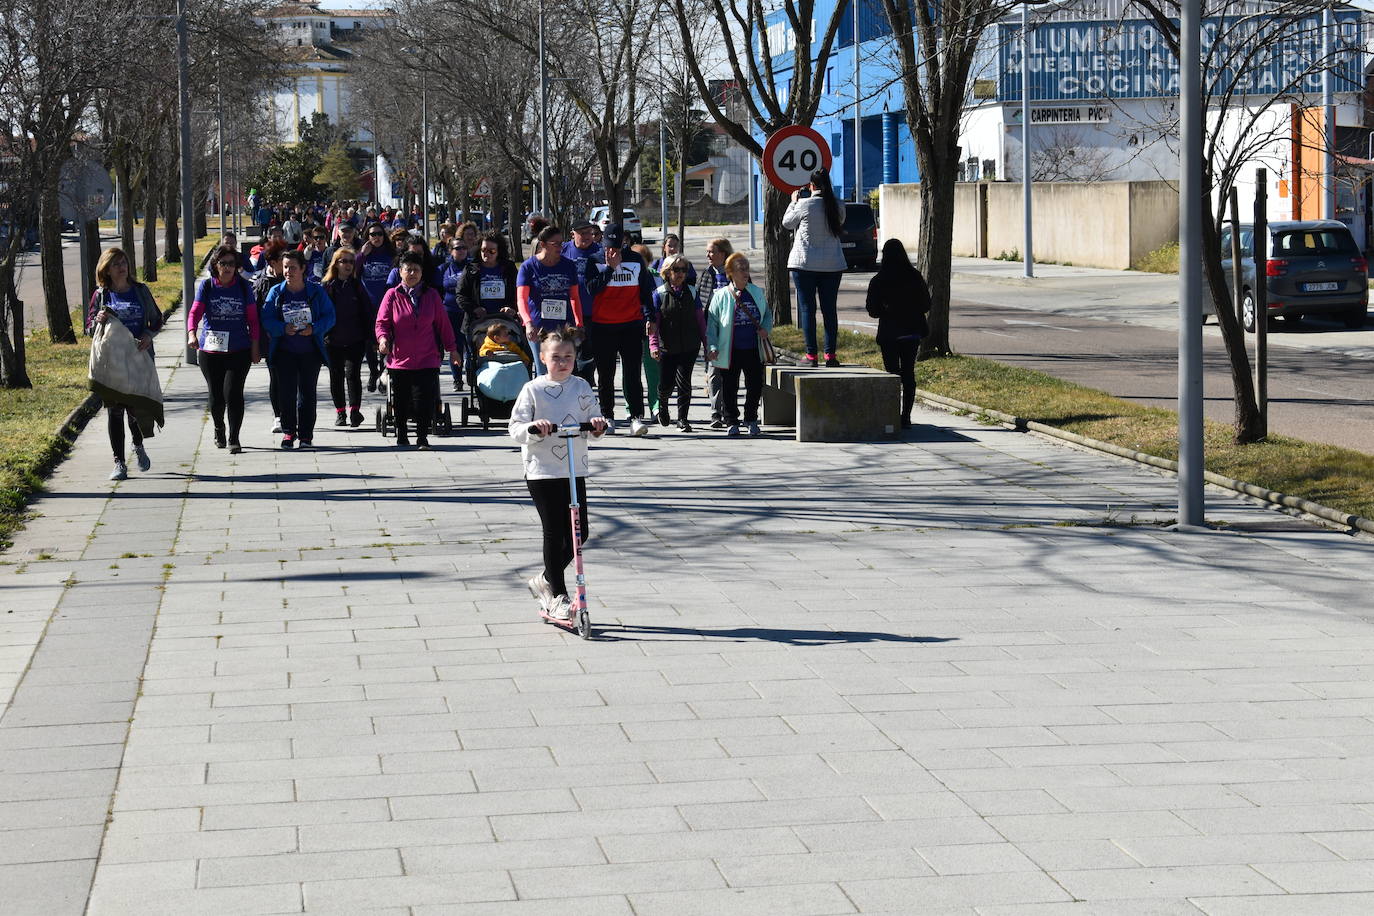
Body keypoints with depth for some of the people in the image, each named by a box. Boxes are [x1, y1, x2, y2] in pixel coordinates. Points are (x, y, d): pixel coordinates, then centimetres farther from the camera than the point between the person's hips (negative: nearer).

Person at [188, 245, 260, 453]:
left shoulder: (244, 287, 3)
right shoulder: (206, 286, 2)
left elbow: (252, 318, 7)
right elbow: (195, 311, -7)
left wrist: (255, 346, 4)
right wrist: (192, 333, -25)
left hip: (239, 350, -1)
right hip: (210, 350, 1)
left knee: (233, 393, -12)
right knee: (216, 395, 11)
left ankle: (233, 438, -5)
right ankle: (219, 430, 37)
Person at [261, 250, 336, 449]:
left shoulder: (316, 291, -1)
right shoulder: (276, 292, 2)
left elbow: (329, 316, -2)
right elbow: (267, 319, -3)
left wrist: (314, 328, -20)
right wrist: (283, 328, -21)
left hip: (310, 352, -1)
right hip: (285, 352, 1)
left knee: (307, 392, 4)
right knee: (286, 393, -2)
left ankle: (306, 434, 11)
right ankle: (288, 431, 10)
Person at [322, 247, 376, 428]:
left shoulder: (357, 286, 5)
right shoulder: (327, 287, 3)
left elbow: (369, 312, 6)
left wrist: (370, 338, 1)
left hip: (355, 340, -1)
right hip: (333, 341, 1)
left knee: (353, 373, -12)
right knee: (336, 376, 8)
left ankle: (354, 411, -11)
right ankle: (340, 412, 18)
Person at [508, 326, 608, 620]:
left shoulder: (581, 387, 6)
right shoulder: (533, 390, -4)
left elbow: (591, 424, 9)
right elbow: (516, 429, -6)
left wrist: (598, 424, -13)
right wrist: (534, 428, -26)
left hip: (575, 469, 4)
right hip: (542, 471, -4)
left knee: (578, 532, 3)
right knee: (554, 533, -2)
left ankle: (545, 581, 24)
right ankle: (558, 596, 7)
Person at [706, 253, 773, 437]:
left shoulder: (757, 292, 7)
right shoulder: (721, 295, -4)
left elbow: (767, 313, 18)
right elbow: (712, 322, -3)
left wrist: (766, 328, -3)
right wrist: (712, 347, -12)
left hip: (753, 350, 3)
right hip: (730, 351, -3)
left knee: (755, 386, 7)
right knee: (730, 389, 3)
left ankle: (751, 420, 23)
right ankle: (731, 422, 14)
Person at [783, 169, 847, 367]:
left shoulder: (804, 205, -11)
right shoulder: (838, 207, 0)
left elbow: (786, 223, 4)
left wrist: (793, 202, 19)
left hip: (805, 264, -3)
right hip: (833, 265, 3)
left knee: (807, 308, 1)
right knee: (829, 308, 7)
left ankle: (811, 354, -1)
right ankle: (830, 354, 4)